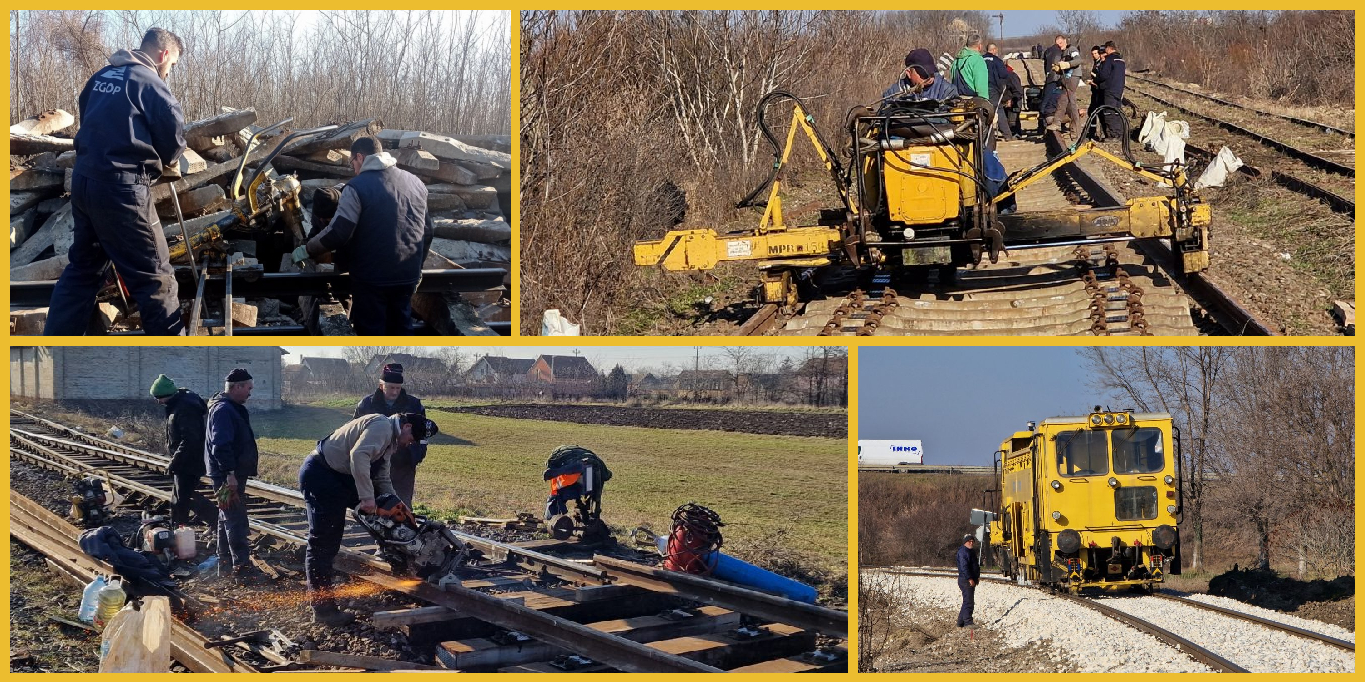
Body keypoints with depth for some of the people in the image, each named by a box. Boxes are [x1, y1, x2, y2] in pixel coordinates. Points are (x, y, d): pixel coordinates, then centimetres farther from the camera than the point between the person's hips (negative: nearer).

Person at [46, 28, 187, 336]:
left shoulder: (101, 77, 14)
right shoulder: (149, 83, -8)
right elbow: (174, 138, -5)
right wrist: (160, 160, 15)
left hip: (83, 180, 8)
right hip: (121, 187, -8)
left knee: (83, 267, 17)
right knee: (154, 275, 1)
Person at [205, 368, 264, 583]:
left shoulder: (232, 408, 16)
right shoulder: (223, 410, -17)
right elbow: (221, 445, -25)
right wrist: (229, 473, -26)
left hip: (231, 474, 11)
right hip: (228, 475, -11)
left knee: (227, 519, 16)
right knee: (236, 521, -12)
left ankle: (225, 564, 23)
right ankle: (242, 566, -13)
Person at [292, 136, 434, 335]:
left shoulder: (358, 186, -12)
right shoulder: (415, 183, 9)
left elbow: (337, 234, -18)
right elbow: (427, 232, 16)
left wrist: (307, 250, -4)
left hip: (372, 276, -6)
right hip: (407, 275, 6)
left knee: (372, 334, 3)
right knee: (401, 328, 16)